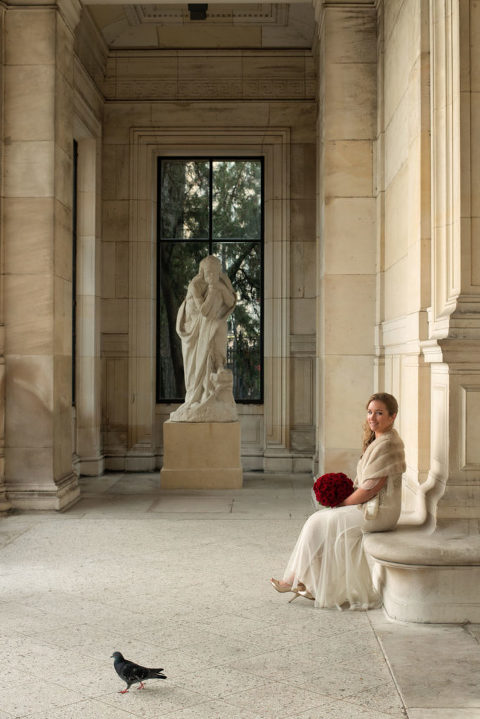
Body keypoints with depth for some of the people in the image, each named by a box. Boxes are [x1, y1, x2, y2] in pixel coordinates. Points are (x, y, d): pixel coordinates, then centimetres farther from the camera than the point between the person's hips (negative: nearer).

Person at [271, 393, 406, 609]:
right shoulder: (376, 440, 14)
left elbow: (372, 488, -21)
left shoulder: (387, 444, -19)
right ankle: (310, 586, 2)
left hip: (378, 512, -10)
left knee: (318, 523, -8)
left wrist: (344, 503, -10)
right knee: (319, 519, 2)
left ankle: (297, 580, 6)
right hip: (370, 507, 10)